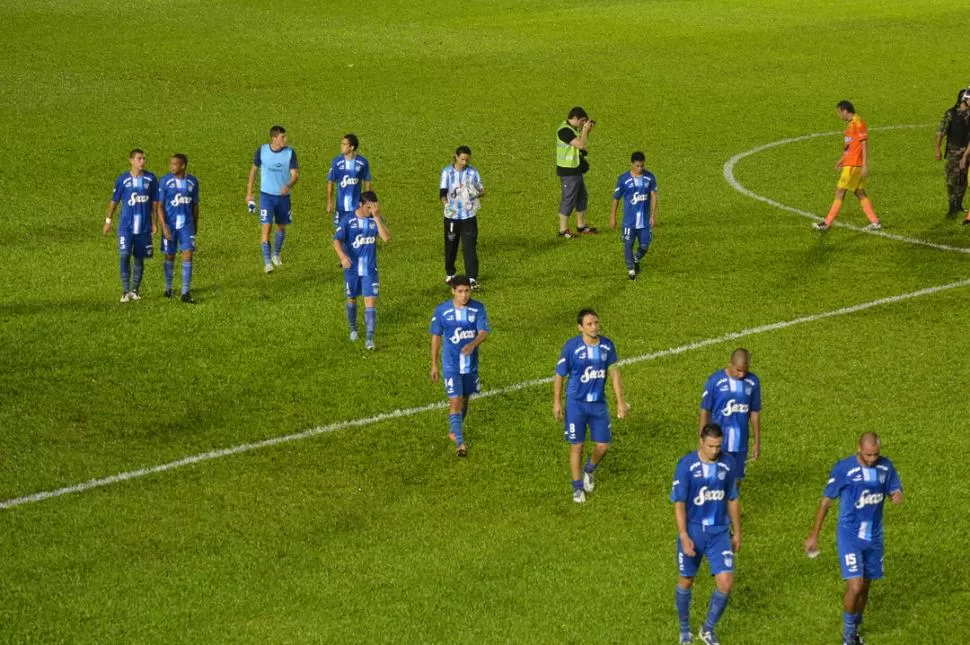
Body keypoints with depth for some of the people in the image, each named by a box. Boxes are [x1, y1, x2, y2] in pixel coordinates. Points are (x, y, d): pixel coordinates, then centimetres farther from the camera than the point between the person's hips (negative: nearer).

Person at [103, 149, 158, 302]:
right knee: (124, 256, -13)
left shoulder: (151, 179, 1)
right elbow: (114, 201, 6)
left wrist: (155, 222, 7)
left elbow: (155, 202, 8)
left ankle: (135, 290, 20)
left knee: (139, 258, 8)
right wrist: (108, 221, 7)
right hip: (126, 226, -2)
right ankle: (126, 291, -6)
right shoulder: (122, 179, -3)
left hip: (144, 227, 2)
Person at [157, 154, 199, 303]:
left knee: (188, 254, -8)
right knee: (169, 256, 9)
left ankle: (186, 292, -6)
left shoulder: (192, 181, 0)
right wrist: (164, 227, -15)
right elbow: (160, 205, -7)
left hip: (187, 225, 1)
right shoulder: (165, 181, -8)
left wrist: (195, 224, 15)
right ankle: (168, 288, 27)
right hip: (170, 225, -1)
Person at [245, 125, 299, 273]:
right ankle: (267, 261, -8)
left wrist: (288, 186, -34)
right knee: (265, 227, -12)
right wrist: (249, 192, 8)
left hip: (283, 196, 2)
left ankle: (276, 255, 38)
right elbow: (254, 169, 6)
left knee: (281, 227, 15)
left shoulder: (290, 152, -9)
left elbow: (295, 174, -12)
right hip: (266, 195, -2)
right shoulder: (261, 150, -8)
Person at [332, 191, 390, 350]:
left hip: (370, 269, 0)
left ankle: (370, 338, -7)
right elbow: (337, 240, -10)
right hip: (352, 268, 0)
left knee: (370, 301, -8)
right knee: (351, 298, 16)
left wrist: (376, 217, -26)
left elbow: (386, 238, -20)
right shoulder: (348, 221, -10)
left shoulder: (376, 219, -6)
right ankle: (353, 329, 38)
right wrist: (342, 255, -29)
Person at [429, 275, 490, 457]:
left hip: (471, 364, 3)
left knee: (464, 399, 18)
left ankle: (455, 431, 41)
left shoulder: (478, 308, -7)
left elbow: (483, 332, -13)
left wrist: (472, 344, -35)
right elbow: (436, 337, 0)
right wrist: (434, 365, 3)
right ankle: (459, 443, -10)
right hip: (451, 365, -3)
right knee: (455, 401, -11)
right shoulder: (442, 310, -10)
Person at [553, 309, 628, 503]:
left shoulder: (607, 345, -5)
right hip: (576, 403, -3)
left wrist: (620, 401, 3)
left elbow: (614, 373, 4)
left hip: (599, 403, 3)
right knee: (577, 446, 2)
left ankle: (589, 471, 36)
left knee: (603, 445, 5)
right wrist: (556, 403, -1)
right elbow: (559, 375, -5)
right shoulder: (571, 347, -15)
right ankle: (577, 488, 20)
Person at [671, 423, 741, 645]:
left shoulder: (728, 464, -3)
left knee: (725, 582, -7)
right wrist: (684, 537, -18)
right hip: (692, 532, -2)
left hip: (719, 532, 2)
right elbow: (679, 503, -12)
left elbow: (732, 500, 10)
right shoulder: (686, 465, -14)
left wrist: (737, 533, 13)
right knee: (686, 581, 11)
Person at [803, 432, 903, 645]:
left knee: (865, 587, 14)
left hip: (874, 537, 4)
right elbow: (826, 501, -6)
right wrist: (814, 535, -2)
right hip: (850, 537, -4)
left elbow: (894, 490, 8)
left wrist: (897, 495, -20)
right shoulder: (844, 469, -15)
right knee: (855, 587, -14)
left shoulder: (885, 466, -4)